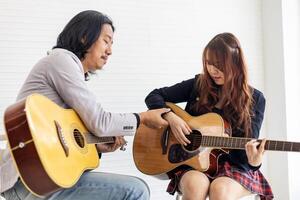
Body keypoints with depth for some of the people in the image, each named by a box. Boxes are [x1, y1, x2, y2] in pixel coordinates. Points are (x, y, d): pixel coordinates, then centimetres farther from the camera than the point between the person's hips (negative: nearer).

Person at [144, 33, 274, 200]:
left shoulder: (254, 99, 0)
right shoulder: (198, 85, 3)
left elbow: (249, 144, -6)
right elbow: (153, 96, 7)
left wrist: (254, 162, -29)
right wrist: (170, 117, -12)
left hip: (235, 166, -1)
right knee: (195, 185, -34)